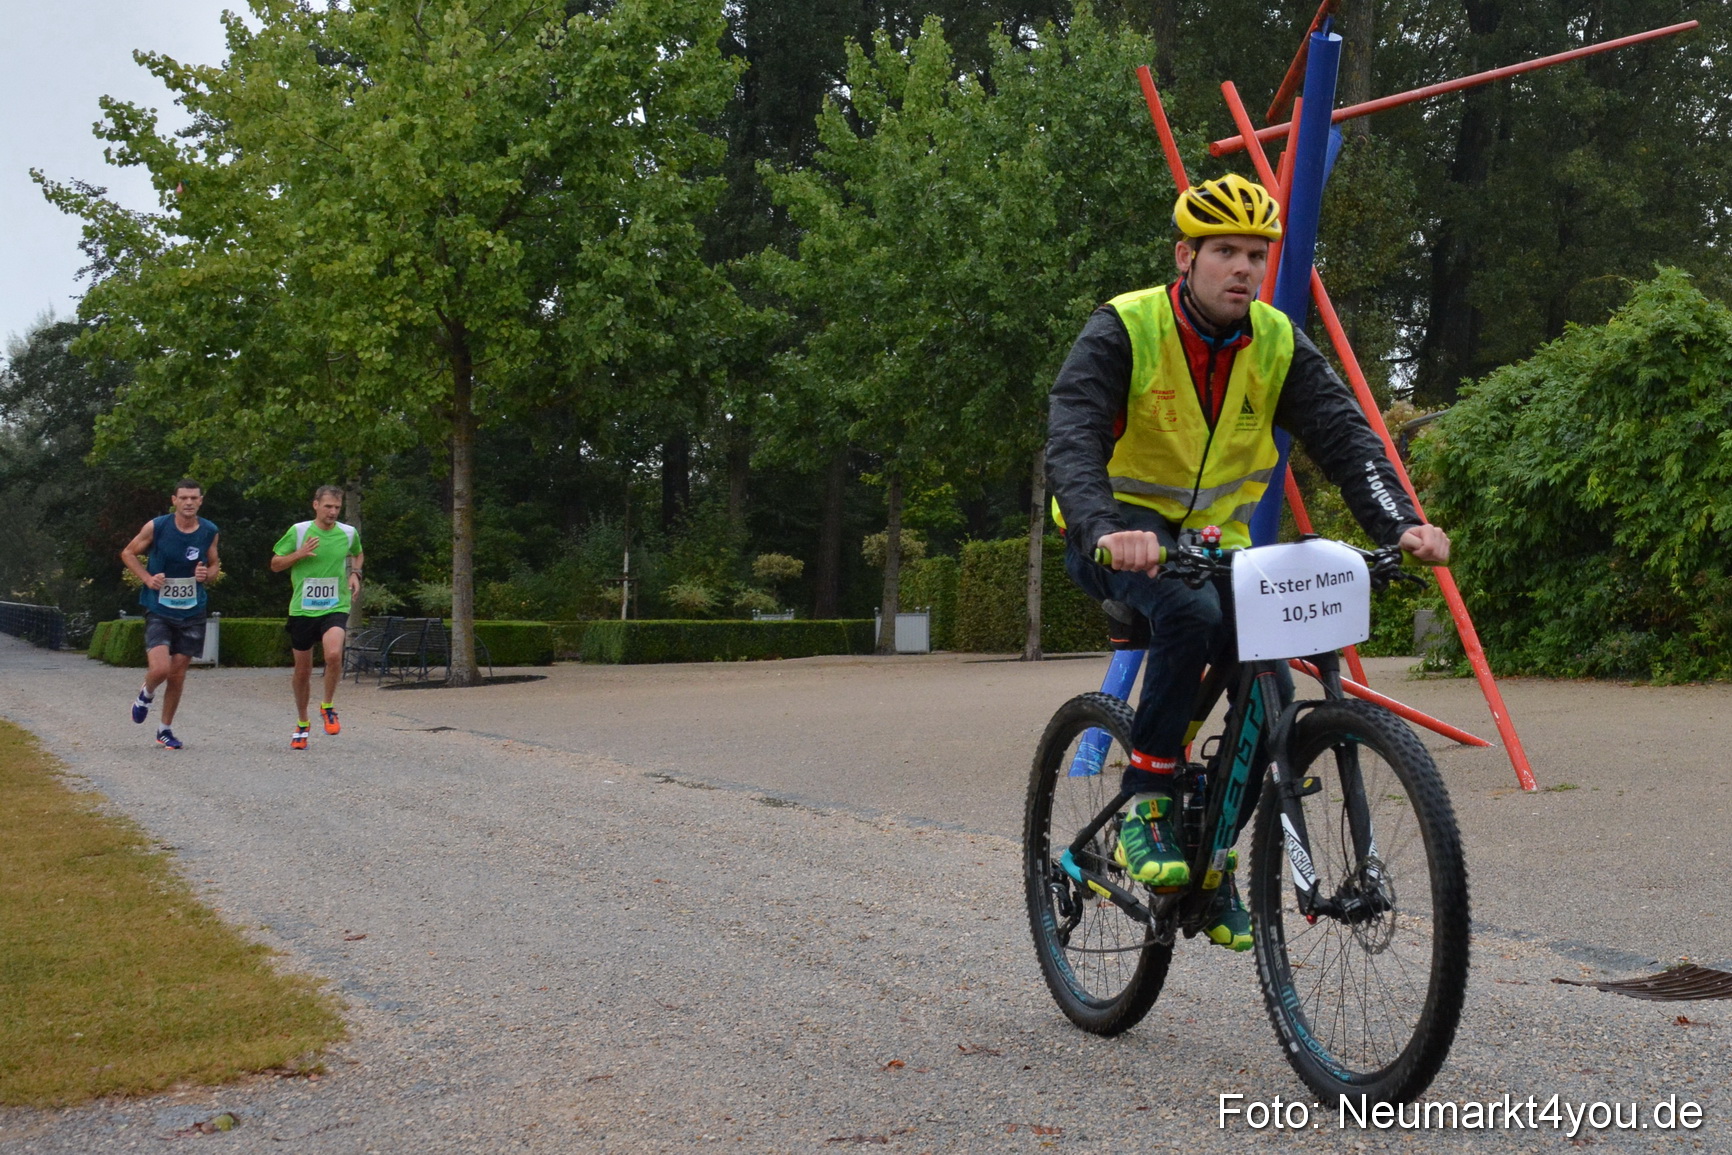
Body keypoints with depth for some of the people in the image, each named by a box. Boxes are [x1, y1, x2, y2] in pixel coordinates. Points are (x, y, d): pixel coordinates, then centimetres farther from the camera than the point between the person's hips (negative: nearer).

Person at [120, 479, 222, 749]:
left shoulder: (209, 532, -1)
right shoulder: (156, 527, -9)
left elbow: (215, 564, 15)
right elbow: (128, 553, 5)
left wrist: (207, 575, -8)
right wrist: (147, 578, -10)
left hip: (192, 613, 3)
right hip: (158, 611, -3)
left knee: (177, 676, 7)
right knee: (160, 669, -18)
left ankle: (165, 729, 26)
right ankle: (146, 694, 19)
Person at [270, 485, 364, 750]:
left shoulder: (349, 533, 3)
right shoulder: (298, 531, -3)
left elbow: (357, 554, 25)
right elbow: (275, 564, 3)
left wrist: (354, 573, 6)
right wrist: (299, 554, -14)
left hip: (335, 607, 0)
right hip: (302, 609, 0)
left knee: (333, 653, -28)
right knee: (302, 670, 8)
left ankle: (328, 707, -3)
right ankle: (302, 724, 30)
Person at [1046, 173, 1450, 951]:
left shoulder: (1278, 344, -3)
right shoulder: (1125, 329, -16)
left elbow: (1345, 434, -13)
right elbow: (1071, 440, -30)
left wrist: (1401, 524, -32)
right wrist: (1107, 530, -49)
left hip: (1212, 537, 5)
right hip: (1118, 538, -5)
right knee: (1190, 611, -35)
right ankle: (1145, 802, -20)